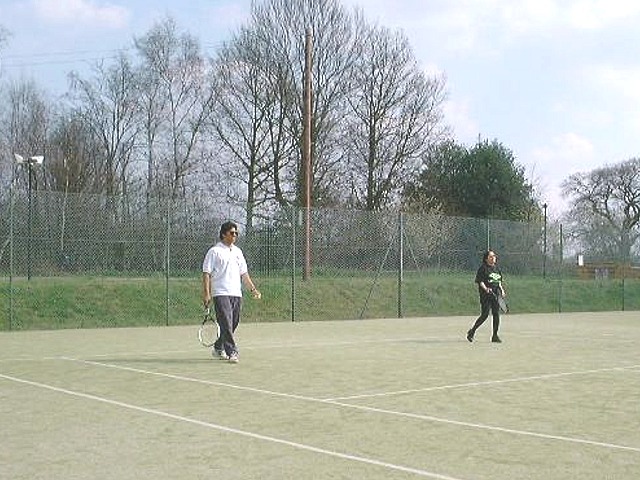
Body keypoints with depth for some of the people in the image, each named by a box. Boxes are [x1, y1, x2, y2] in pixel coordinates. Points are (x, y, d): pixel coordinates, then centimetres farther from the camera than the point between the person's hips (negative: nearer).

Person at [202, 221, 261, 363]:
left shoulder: (238, 251, 18)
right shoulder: (214, 251, -2)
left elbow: (244, 273, 22)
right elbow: (206, 273, -6)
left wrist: (253, 289, 13)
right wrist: (206, 294, -13)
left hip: (236, 294, 7)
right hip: (221, 294, -6)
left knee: (233, 324, 9)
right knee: (226, 324, -13)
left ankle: (218, 348, 26)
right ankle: (232, 352, -14)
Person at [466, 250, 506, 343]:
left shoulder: (497, 268, 16)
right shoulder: (483, 268, -5)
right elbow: (480, 281, -10)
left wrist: (502, 290, 11)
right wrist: (486, 289, -24)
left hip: (496, 294, 6)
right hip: (485, 294, -6)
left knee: (496, 314, 1)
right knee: (485, 315, -9)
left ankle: (495, 335, 9)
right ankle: (472, 331, 8)